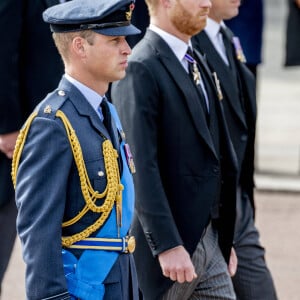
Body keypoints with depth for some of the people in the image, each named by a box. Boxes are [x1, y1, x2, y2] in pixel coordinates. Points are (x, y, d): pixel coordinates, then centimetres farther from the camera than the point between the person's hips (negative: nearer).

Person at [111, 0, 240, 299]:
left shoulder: (197, 63, 14)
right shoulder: (140, 69, -15)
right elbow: (141, 167, -20)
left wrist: (224, 240, 18)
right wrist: (167, 246, -24)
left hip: (208, 242, 8)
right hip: (167, 244, -8)